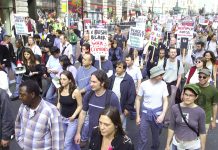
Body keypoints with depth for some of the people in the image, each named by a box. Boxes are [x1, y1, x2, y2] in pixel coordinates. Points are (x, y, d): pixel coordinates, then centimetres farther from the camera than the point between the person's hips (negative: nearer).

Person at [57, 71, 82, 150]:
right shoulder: (60, 90, -1)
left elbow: (80, 106, -13)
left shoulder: (75, 91, -19)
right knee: (71, 139, 22)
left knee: (67, 142, -2)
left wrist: (74, 116, -22)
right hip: (62, 118, 6)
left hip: (73, 120, -6)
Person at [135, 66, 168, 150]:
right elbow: (138, 100, -2)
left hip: (157, 112, 1)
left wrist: (163, 115, -18)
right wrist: (138, 115, -2)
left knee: (156, 136, 20)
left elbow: (165, 101, -5)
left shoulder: (163, 84, -10)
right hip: (145, 112, -1)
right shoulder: (144, 84, -12)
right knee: (143, 138, 3)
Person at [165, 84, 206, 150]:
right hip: (176, 143, 2)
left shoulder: (200, 112, -15)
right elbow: (171, 127, -2)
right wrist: (168, 144, 1)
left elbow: (202, 132, -5)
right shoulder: (175, 108, -10)